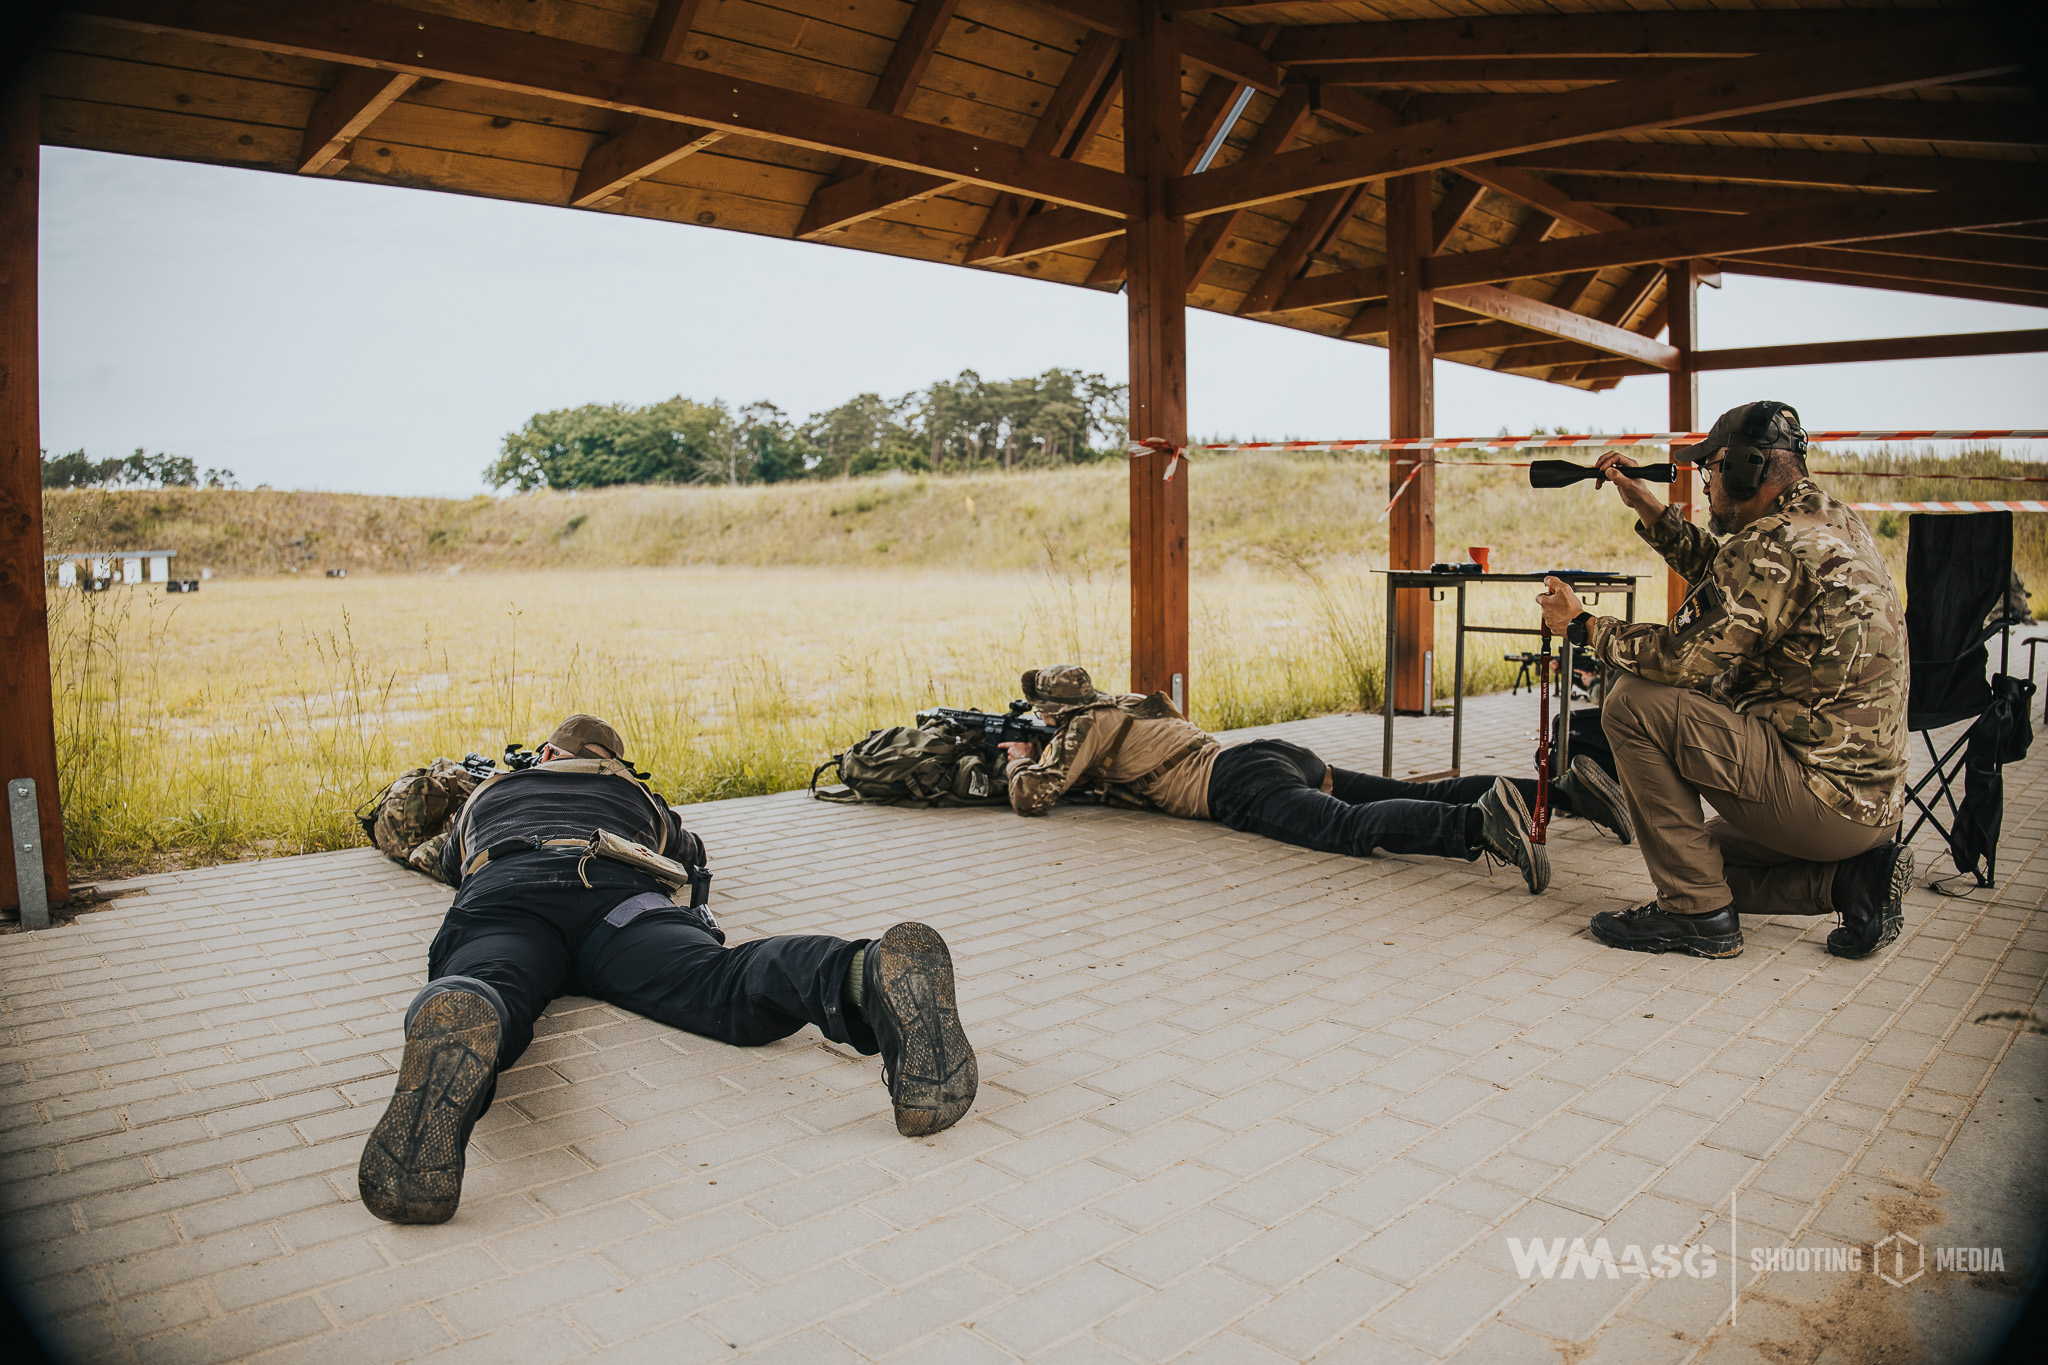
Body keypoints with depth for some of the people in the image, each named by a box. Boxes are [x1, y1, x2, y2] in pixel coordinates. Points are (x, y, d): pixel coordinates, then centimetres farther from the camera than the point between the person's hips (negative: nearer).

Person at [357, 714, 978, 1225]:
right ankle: (868, 975, -57)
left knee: (484, 988, -30)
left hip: (501, 890, 1)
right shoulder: (632, 792, 42)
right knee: (727, 984, -26)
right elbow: (691, 852, 61)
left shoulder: (491, 790, 43)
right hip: (616, 889, 0)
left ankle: (458, 1020, -70)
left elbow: (451, 865, 64)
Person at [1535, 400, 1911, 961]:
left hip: (1825, 795, -11)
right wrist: (1645, 504, 20)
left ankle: (1696, 911, -8)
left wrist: (1583, 626, -9)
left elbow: (1686, 657, -24)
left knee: (1634, 705, -15)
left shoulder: (1775, 545, -22)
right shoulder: (1830, 520, 11)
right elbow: (1722, 578, 25)